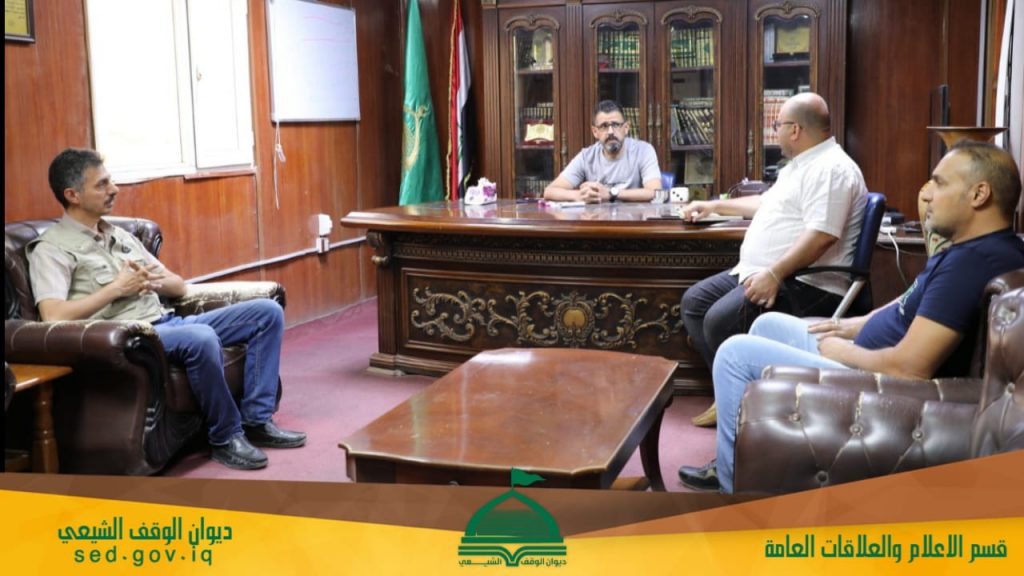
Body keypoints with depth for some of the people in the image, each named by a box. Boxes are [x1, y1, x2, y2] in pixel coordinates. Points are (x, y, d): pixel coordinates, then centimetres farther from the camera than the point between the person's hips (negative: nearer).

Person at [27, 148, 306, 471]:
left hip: (167, 323, 8)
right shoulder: (52, 249, -3)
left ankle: (257, 420, -5)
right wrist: (117, 288, -12)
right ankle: (226, 437, -18)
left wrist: (156, 281, -2)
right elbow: (53, 317, -20)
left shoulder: (120, 235, 21)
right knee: (202, 338, -39)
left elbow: (179, 287, 22)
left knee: (267, 312, -3)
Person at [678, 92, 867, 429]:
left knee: (721, 320, -27)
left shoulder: (830, 168, -15)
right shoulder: (800, 164, 21)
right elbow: (767, 204, 37)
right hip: (762, 273, 12)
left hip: (805, 284, -12)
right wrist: (715, 206, 39)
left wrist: (774, 274, -31)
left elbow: (822, 235, -27)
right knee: (695, 301, 7)